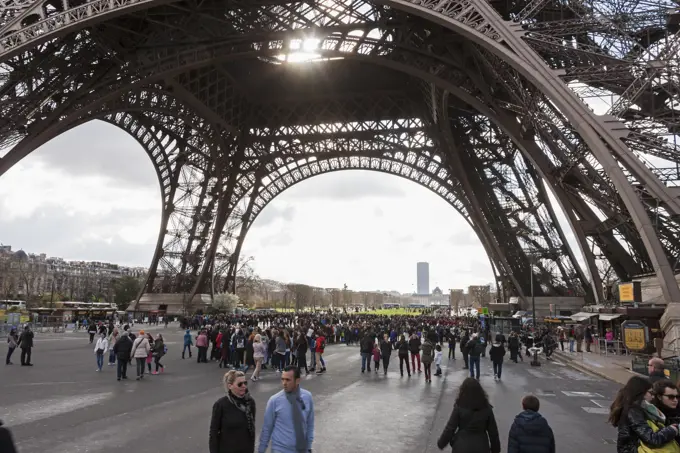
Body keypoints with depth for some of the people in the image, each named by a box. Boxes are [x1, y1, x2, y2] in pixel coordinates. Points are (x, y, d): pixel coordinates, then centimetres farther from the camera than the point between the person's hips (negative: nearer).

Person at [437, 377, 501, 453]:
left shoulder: (459, 408, -14)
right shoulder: (486, 408, -7)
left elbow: (450, 428, -9)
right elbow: (493, 431, 0)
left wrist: (441, 443, 6)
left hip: (462, 447, -2)